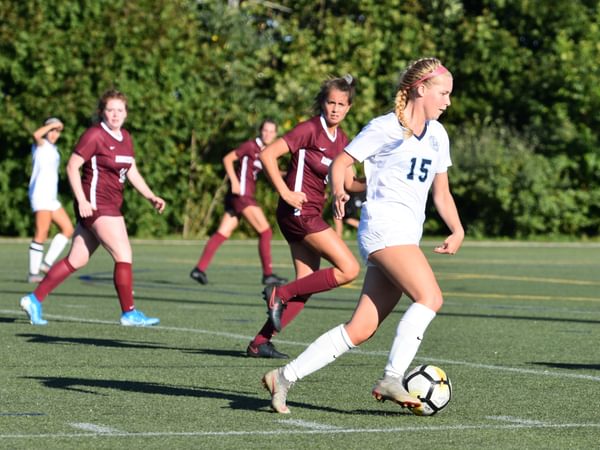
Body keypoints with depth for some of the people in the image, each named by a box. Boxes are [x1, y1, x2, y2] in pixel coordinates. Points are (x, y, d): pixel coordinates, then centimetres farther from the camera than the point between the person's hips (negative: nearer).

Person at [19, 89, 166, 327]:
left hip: (111, 206, 9)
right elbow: (72, 166, -12)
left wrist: (151, 197, 12)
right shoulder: (95, 135, -10)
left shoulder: (125, 137, 14)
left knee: (76, 260, 9)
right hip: (95, 205, -9)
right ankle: (129, 313, -4)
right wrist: (81, 199, -20)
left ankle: (34, 299, 14)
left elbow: (132, 172, 22)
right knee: (124, 255, -10)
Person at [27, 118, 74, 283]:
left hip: (51, 197, 9)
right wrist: (51, 124, -16)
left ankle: (47, 263, 6)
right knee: (41, 233, -14)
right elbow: (36, 134, -27)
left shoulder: (53, 149, 22)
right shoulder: (41, 144, -3)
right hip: (40, 195, -9)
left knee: (68, 229, 7)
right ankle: (33, 273, -15)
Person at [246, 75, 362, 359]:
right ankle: (280, 294, -6)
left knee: (306, 288, 7)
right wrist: (285, 193, -19)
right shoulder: (310, 129, -12)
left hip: (310, 214, 9)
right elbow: (268, 155, -17)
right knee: (349, 269, -13)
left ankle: (260, 343, 8)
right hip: (299, 210, -9)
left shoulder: (340, 139, 12)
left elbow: (349, 182, 16)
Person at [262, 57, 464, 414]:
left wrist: (457, 230, 6)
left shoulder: (437, 135, 18)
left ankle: (285, 377, 4)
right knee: (430, 297, -25)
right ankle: (392, 379, -25)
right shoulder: (385, 128, -3)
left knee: (361, 330, -1)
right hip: (384, 224, -7)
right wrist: (339, 191, -23)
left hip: (408, 236, 7)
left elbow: (441, 193, 23)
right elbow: (340, 163, -1)